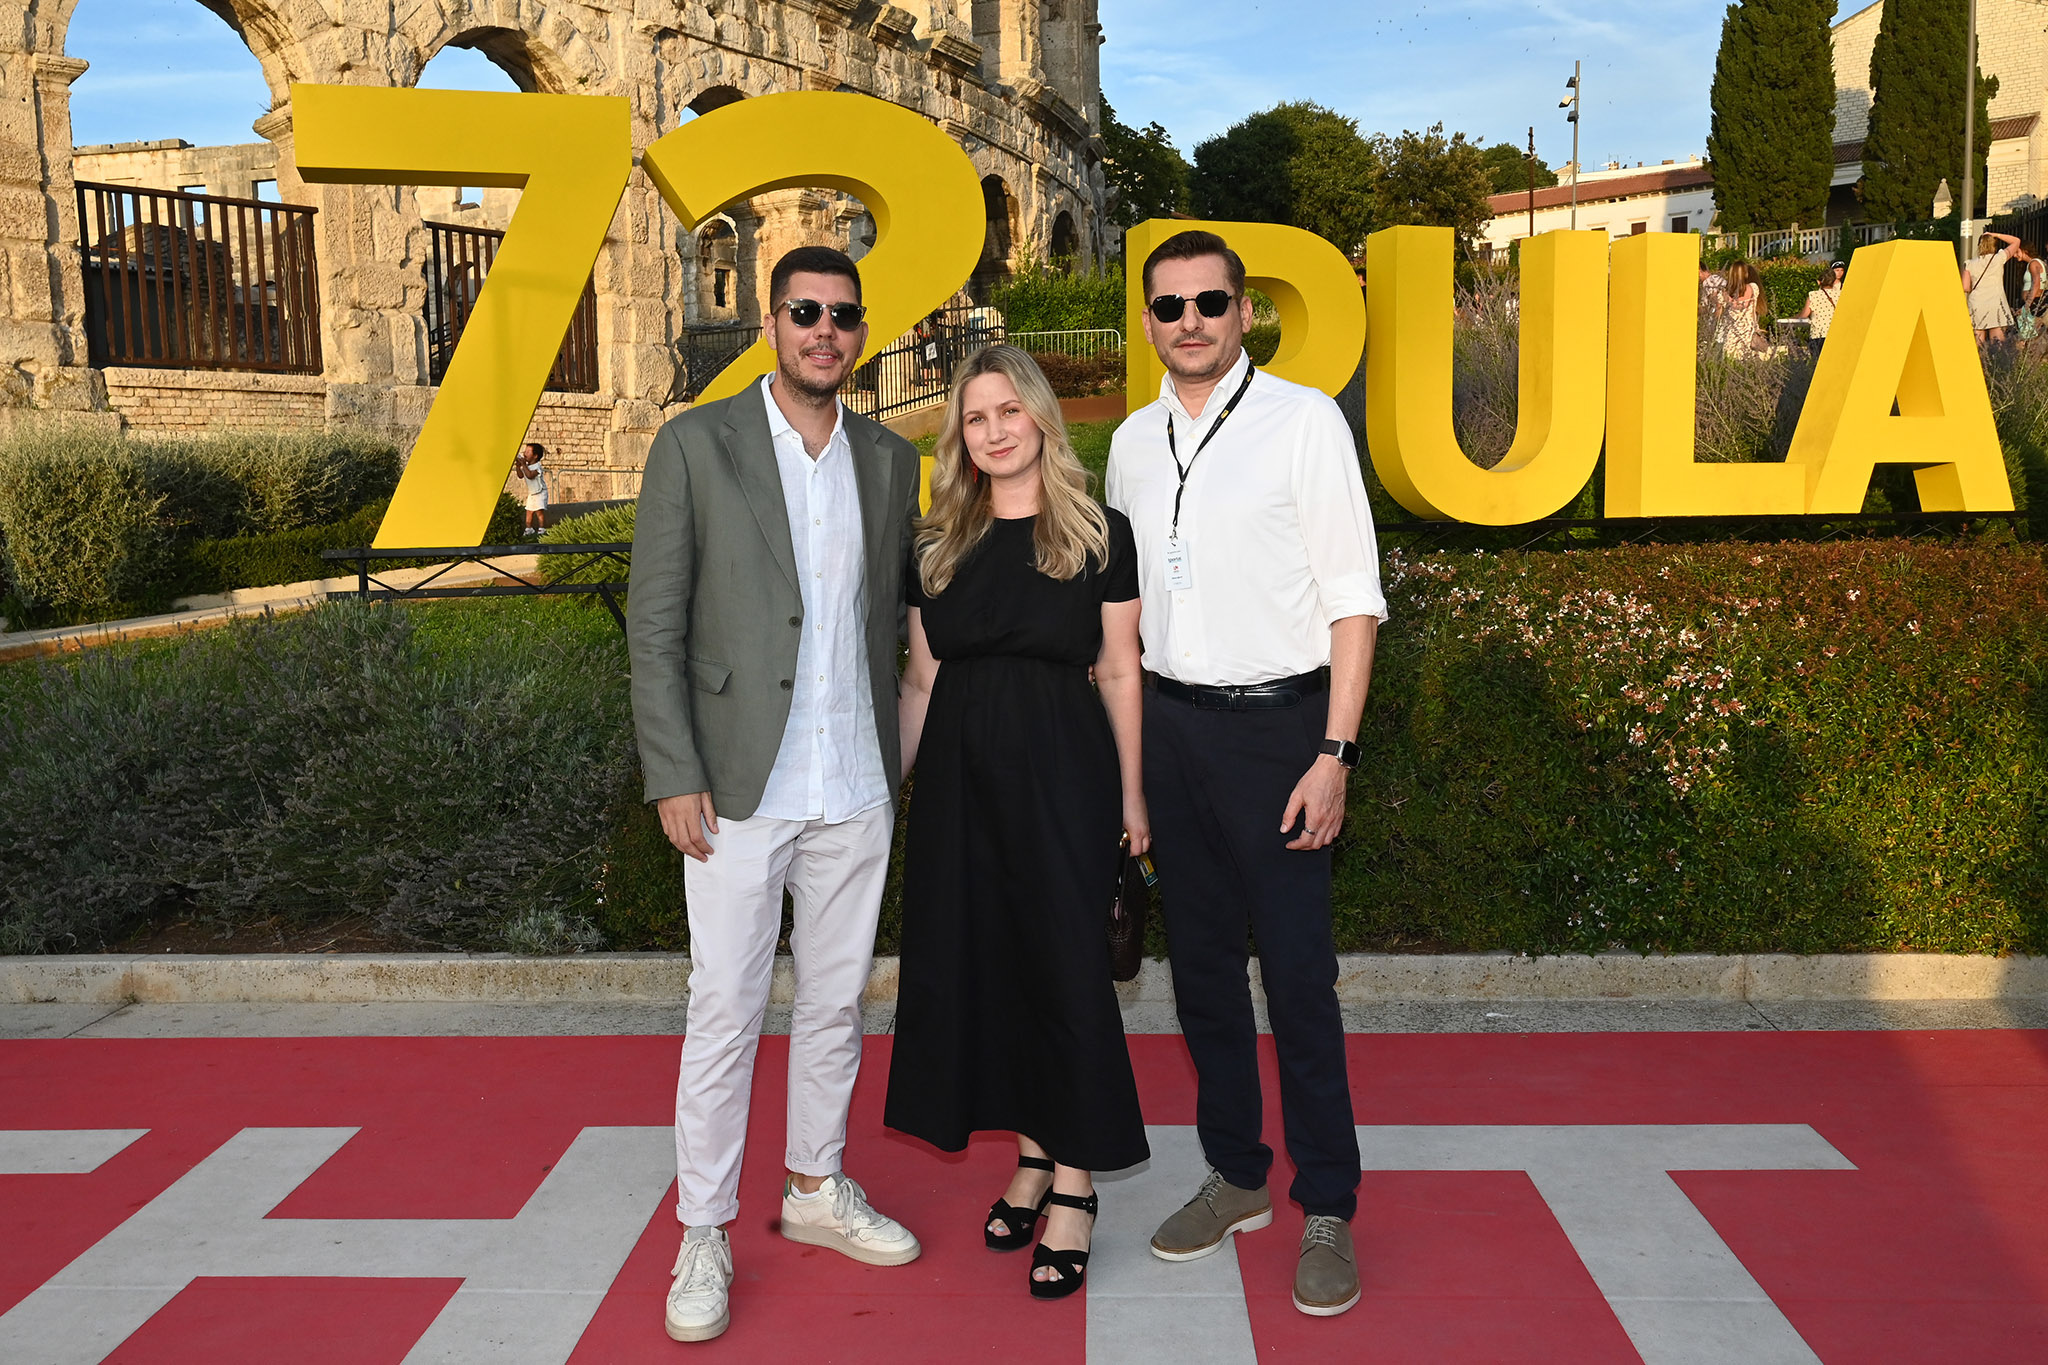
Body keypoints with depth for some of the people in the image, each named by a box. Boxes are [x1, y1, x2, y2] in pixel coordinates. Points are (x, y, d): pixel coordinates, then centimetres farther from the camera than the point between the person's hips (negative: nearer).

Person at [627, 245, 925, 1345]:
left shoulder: (889, 461, 9)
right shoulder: (696, 445, -4)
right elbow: (654, 625, -6)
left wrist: (895, 764, 10)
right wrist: (674, 778, -11)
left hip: (857, 793, 4)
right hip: (740, 794, -4)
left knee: (835, 1003, 14)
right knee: (725, 1013, 2)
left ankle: (817, 1189, 32)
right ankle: (702, 1236, 16)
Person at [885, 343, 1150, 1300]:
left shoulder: (1098, 536, 0)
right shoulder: (939, 545, 9)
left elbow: (1118, 673, 1)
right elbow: (921, 682, 11)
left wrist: (1132, 793, -1)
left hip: (1061, 770, -4)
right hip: (960, 773, 4)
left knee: (1063, 960, -2)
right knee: (980, 958, 7)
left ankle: (1075, 1185, 9)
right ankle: (1032, 1155, 24)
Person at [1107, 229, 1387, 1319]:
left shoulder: (1304, 421, -6)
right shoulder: (1133, 441, 10)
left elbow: (1353, 600, -8)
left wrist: (1333, 754, -14)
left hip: (1275, 721, -5)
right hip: (1170, 725, 5)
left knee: (1297, 972, -2)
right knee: (1202, 959, 12)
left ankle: (1327, 1210, 12)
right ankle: (1236, 1176, 27)